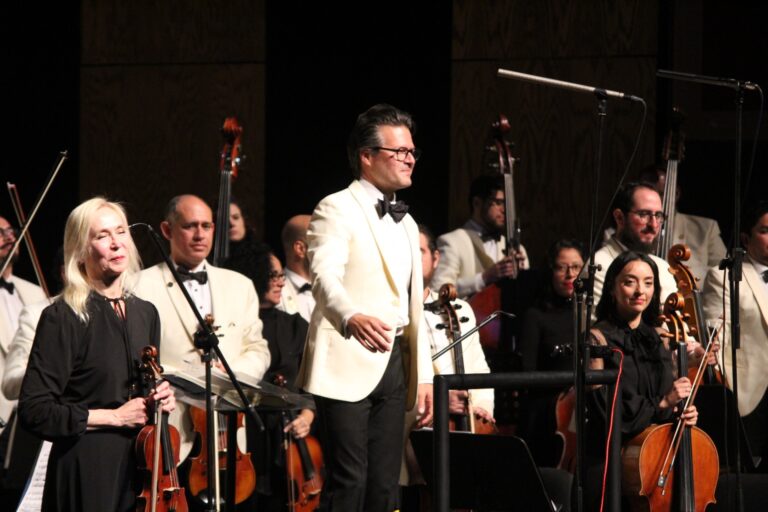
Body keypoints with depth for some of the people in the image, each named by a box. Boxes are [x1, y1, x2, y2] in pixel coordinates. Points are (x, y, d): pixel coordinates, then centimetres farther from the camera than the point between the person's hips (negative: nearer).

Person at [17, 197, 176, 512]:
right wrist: (113, 417, -15)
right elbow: (34, 411, -14)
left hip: (142, 468, 6)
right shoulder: (63, 317, -10)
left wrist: (161, 399, 2)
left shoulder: (145, 314, 10)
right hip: (88, 471, -6)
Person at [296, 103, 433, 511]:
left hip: (394, 367, 8)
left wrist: (424, 374, 16)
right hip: (348, 366, -8)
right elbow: (325, 278, -22)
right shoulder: (337, 210, -4)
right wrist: (352, 317, -42)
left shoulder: (406, 224, 22)